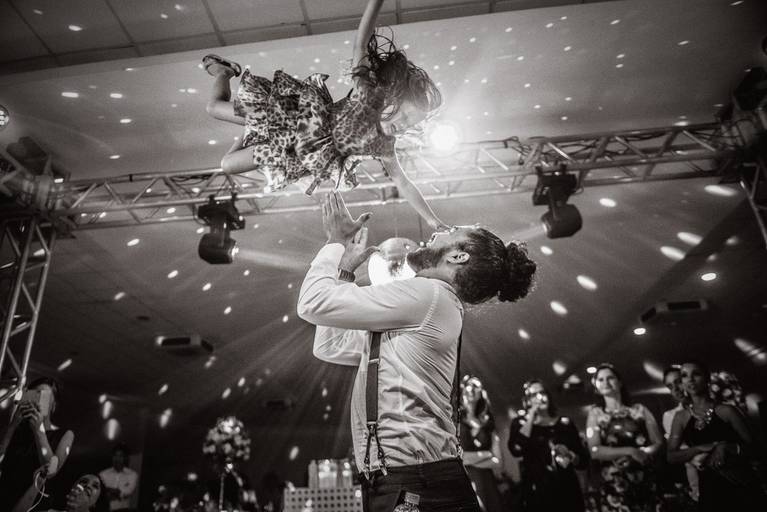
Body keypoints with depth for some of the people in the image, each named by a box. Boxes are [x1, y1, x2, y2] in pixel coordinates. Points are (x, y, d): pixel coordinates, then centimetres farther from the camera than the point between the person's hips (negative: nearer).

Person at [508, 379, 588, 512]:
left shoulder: (564, 422, 6)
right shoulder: (520, 423, 2)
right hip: (537, 493, -2)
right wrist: (531, 418, -13)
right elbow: (516, 450, -19)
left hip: (567, 491, 2)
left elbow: (583, 460, 8)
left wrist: (569, 455, -12)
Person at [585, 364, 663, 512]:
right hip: (613, 485, -1)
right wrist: (630, 451, -14)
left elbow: (659, 442, 2)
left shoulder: (639, 409, 7)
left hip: (645, 483, 2)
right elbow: (595, 451, -7)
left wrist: (642, 454, -15)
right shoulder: (596, 413, 3)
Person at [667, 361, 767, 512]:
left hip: (742, 487, -2)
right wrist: (698, 450, -19)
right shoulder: (681, 417, 0)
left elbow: (751, 446, -2)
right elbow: (671, 456, -3)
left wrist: (725, 448, -21)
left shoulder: (726, 410, -6)